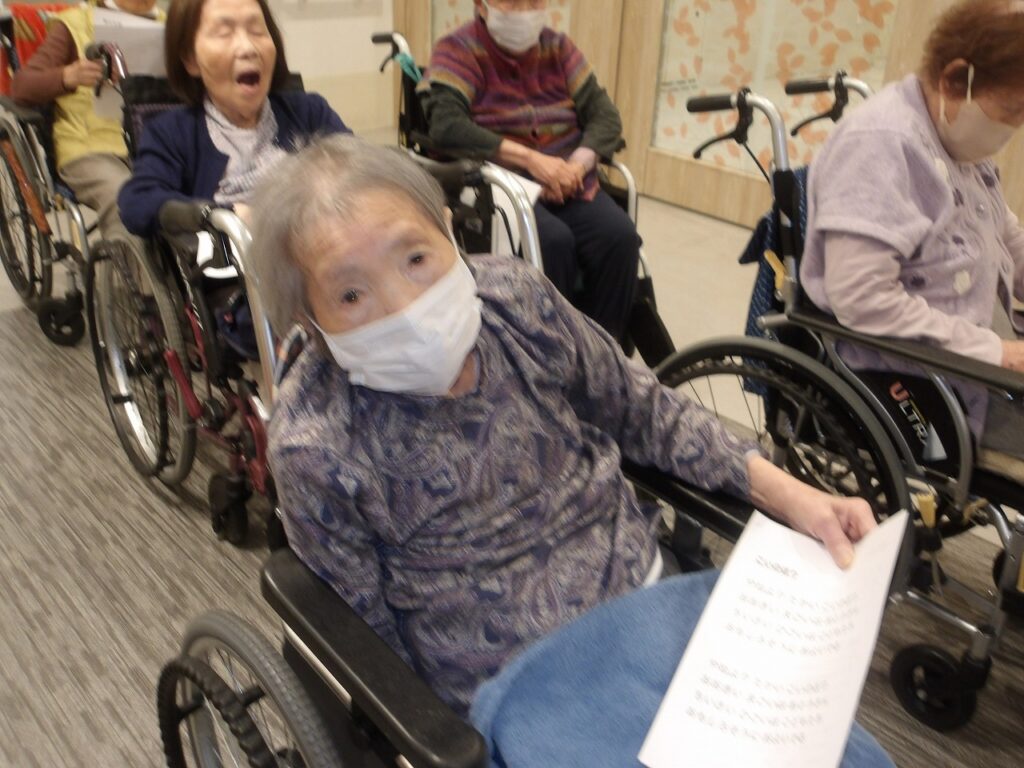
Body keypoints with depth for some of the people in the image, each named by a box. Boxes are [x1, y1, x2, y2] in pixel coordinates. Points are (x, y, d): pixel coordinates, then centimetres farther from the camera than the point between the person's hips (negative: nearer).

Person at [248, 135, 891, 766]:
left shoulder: (515, 296, -10)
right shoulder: (316, 448, -21)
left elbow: (642, 410, 4)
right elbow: (368, 636, -7)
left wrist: (790, 494, -3)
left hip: (645, 582, 4)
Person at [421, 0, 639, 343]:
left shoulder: (558, 47, 12)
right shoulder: (458, 51, -2)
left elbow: (604, 114, 4)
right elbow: (446, 125, -19)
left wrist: (577, 164, -17)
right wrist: (530, 159, -24)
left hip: (569, 188, 5)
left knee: (619, 236, -23)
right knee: (553, 241, -33)